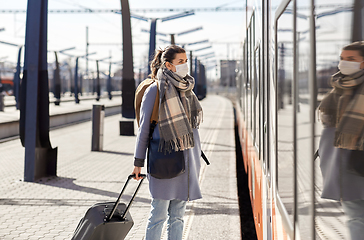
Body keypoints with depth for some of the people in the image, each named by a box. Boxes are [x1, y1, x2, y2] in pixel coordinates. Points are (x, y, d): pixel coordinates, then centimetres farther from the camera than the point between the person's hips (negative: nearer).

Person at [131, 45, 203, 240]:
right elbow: (144, 127, -4)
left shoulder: (186, 88, 13)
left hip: (187, 157, 6)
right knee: (159, 214, -3)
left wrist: (195, 157, 18)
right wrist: (138, 161, -5)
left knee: (178, 214, 10)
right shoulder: (155, 90, -6)